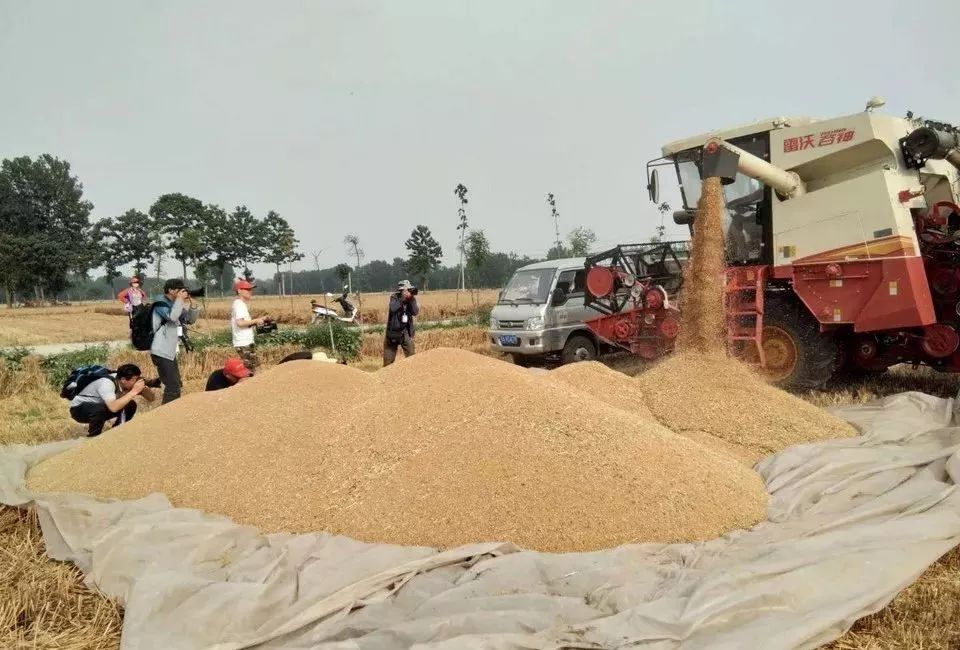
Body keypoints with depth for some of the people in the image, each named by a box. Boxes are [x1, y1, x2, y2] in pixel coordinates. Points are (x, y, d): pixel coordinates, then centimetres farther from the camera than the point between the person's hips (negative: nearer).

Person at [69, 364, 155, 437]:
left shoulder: (129, 382, -15)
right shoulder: (107, 383, -35)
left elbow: (151, 398, -12)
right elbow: (113, 407, -51)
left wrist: (144, 388, -33)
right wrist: (134, 391, -47)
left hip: (102, 406, 7)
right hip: (79, 408, -7)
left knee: (131, 405, -11)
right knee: (101, 409, -37)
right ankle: (93, 438, -13)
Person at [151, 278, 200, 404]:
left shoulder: (174, 305, 15)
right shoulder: (161, 304, -11)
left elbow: (190, 320, 15)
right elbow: (172, 317, -28)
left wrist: (191, 303, 1)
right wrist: (180, 299, -18)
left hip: (170, 351, 10)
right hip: (161, 352, -10)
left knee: (177, 385, 19)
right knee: (173, 387, -14)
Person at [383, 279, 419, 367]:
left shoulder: (411, 300, 2)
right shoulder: (394, 298, -6)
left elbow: (416, 312, -12)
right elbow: (393, 308, -26)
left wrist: (412, 299, -21)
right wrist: (403, 298, -27)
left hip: (406, 332, 2)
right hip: (393, 331, -2)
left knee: (412, 355, -5)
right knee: (388, 359, 5)